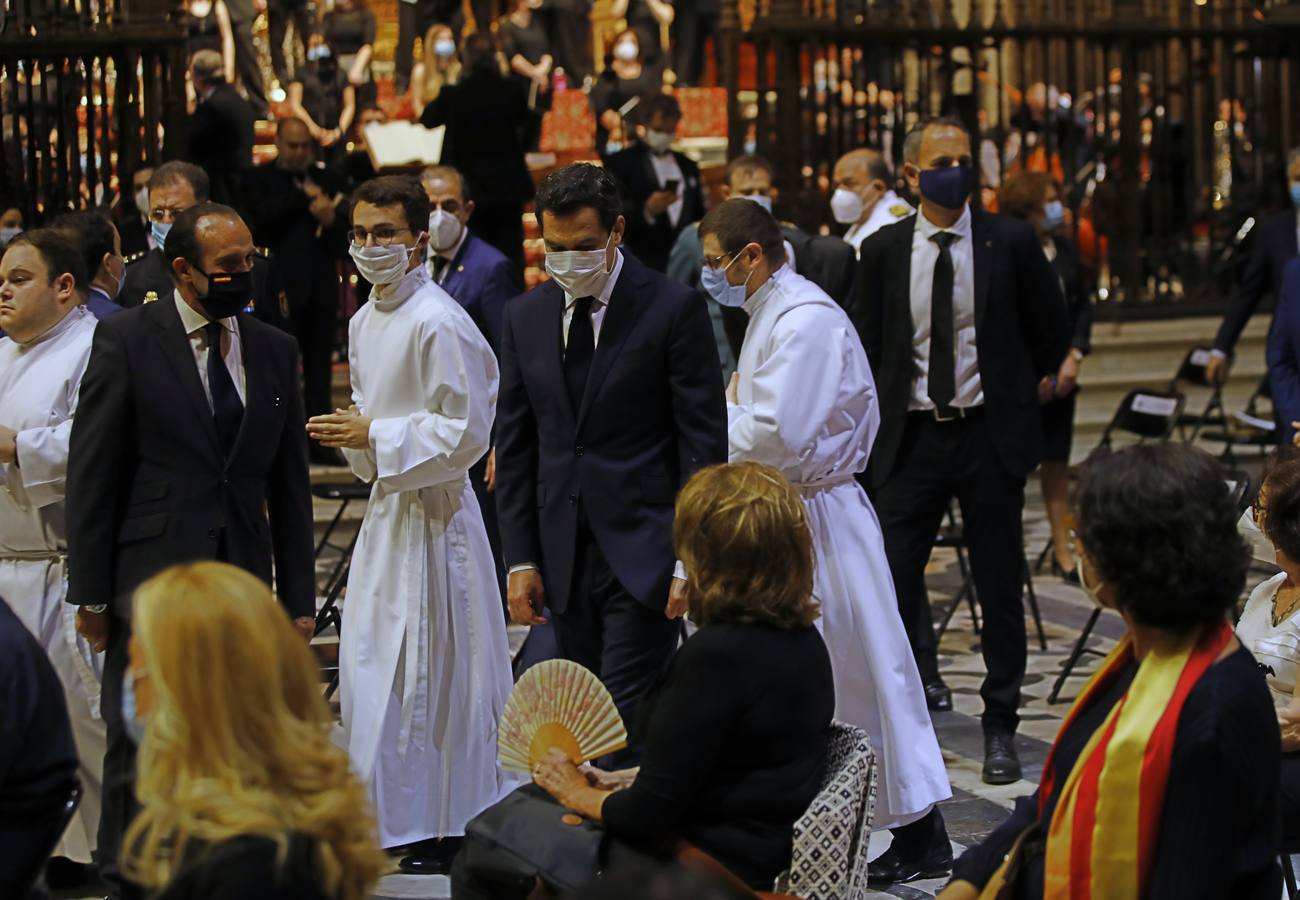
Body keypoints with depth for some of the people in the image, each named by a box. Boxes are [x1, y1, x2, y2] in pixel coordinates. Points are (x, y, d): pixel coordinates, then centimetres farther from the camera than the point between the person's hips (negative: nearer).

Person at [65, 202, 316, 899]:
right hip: (152, 576, -3)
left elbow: (290, 484, 13)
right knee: (141, 754, 2)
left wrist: (299, 597, 10)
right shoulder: (127, 339, -2)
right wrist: (91, 592, -7)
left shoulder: (275, 351, 10)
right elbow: (91, 475, -3)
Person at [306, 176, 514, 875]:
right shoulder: (364, 321, 12)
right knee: (370, 666, 12)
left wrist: (377, 437, -17)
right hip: (385, 506, 9)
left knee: (429, 675, -3)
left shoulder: (438, 322, -16)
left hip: (433, 511, -9)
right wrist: (351, 434, 4)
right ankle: (395, 817, 24)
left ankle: (448, 831, 7)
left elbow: (465, 433, -17)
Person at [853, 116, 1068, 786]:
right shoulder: (883, 250, 1)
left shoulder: (1010, 242, -3)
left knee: (999, 585, 4)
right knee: (890, 578, -3)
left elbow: (1050, 329, 11)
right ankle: (921, 680, 22)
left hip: (990, 432, -1)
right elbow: (865, 342, 11)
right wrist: (877, 424, 7)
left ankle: (1000, 728, 15)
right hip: (911, 436, 1)